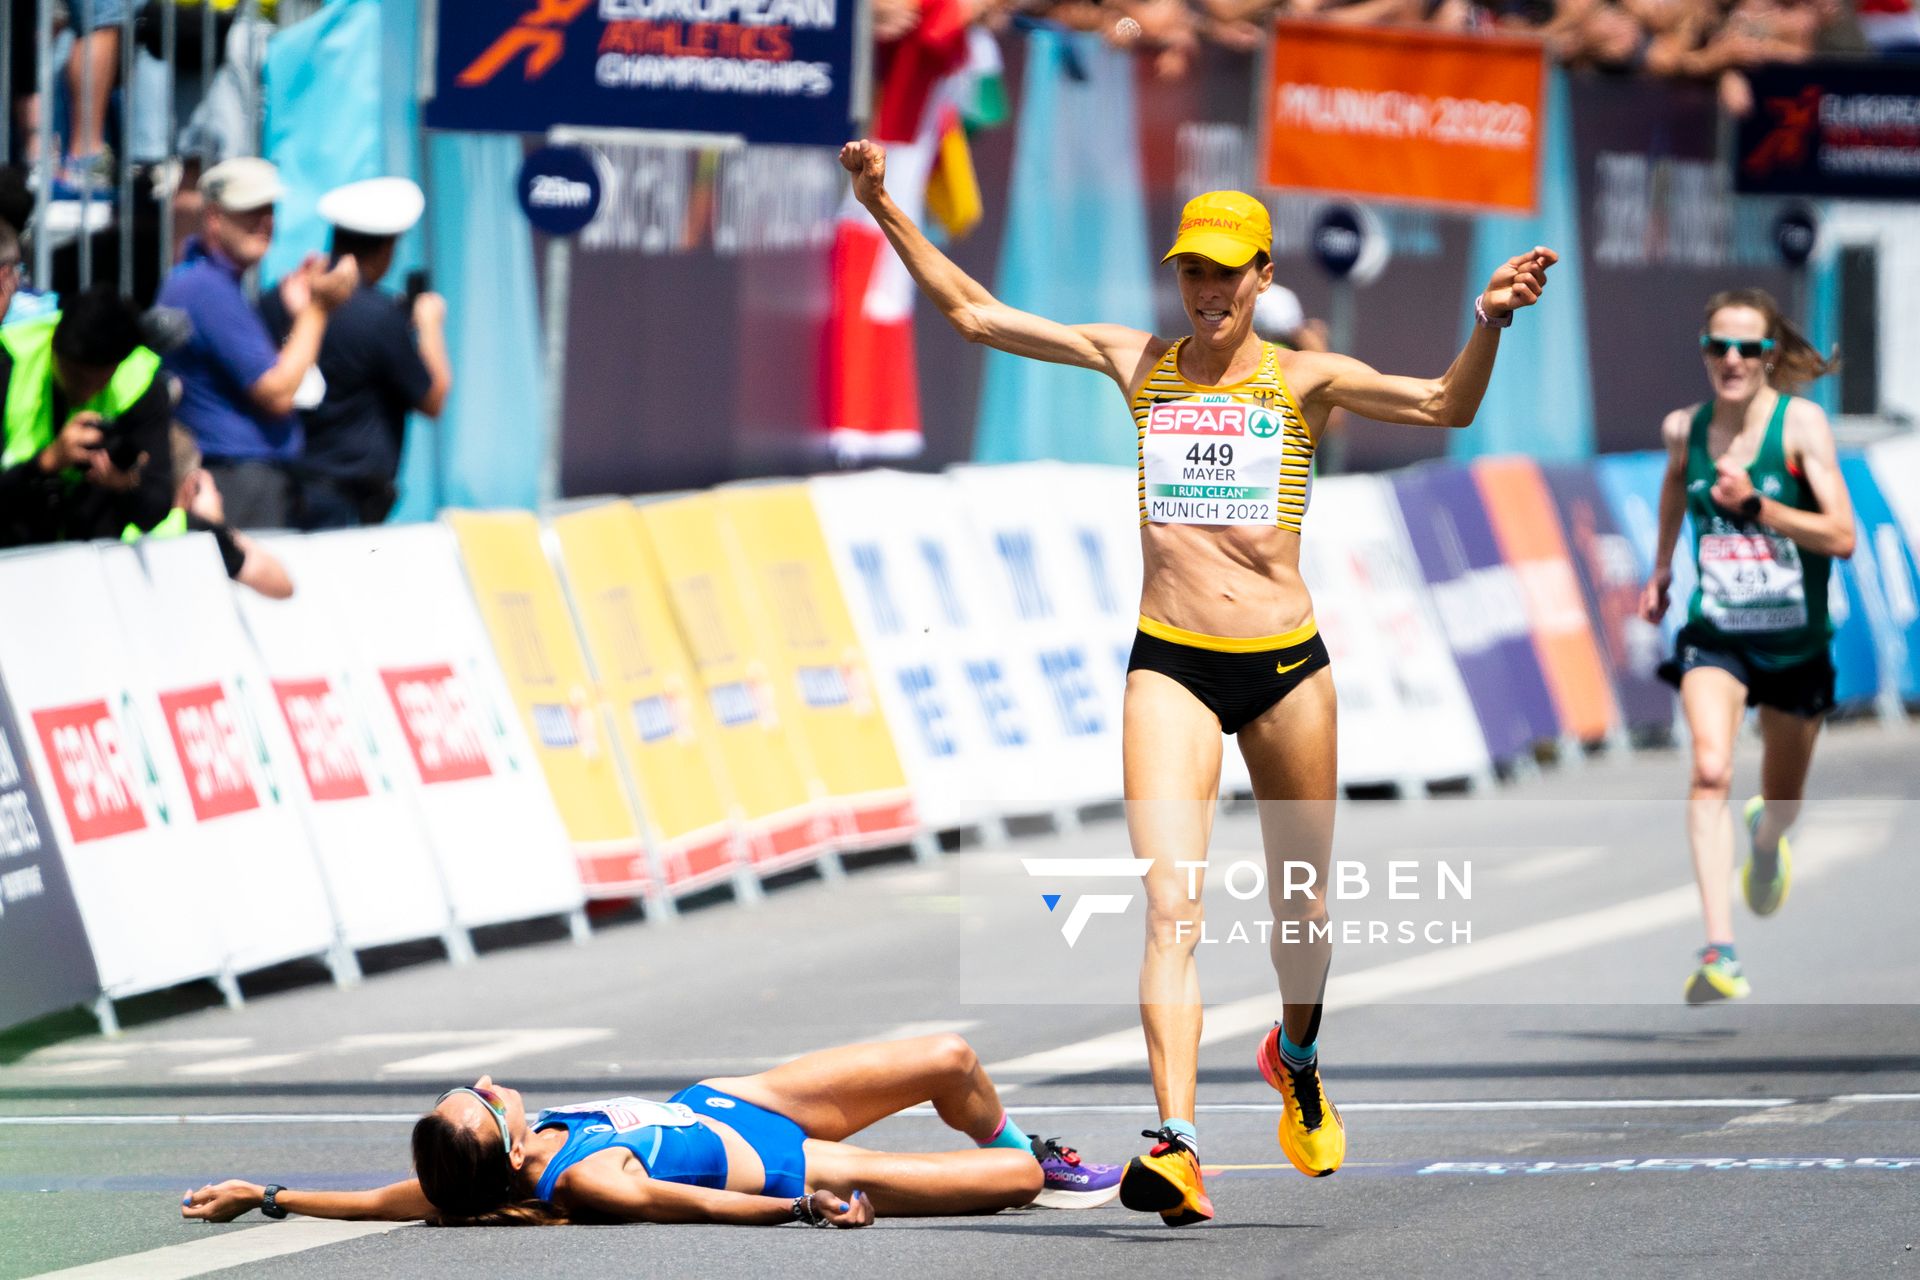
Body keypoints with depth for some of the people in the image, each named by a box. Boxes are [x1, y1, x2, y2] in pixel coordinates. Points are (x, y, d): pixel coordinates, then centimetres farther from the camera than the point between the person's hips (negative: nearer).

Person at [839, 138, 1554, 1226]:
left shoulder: (1303, 381, 3)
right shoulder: (1137, 363, 7)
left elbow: (1446, 407, -9)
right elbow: (974, 312, 11)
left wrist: (1490, 326, -25)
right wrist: (886, 211, 6)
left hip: (1287, 663, 0)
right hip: (1171, 666, 0)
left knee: (1300, 908, 15)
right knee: (1173, 909, -16)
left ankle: (1298, 1059, 47)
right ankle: (1177, 1149, -27)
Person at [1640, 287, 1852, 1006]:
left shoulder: (1800, 423, -14)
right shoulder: (1685, 429, -4)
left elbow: (1841, 537, -20)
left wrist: (1756, 507, -29)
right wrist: (1661, 570, 28)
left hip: (1796, 642, 0)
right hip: (1714, 636, 1)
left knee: (1782, 804, 17)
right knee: (1710, 771, -26)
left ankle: (1765, 837, 58)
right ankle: (1719, 952, -33)